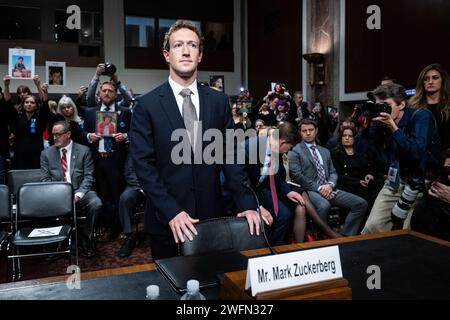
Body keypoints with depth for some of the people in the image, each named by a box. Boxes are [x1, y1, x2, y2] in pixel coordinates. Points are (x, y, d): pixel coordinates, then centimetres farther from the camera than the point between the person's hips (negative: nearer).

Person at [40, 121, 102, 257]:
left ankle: (86, 240, -9)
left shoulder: (84, 151, 7)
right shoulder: (46, 153, 13)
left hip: (80, 191, -1)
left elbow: (89, 176, 0)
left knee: (96, 203, -31)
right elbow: (45, 179, 7)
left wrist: (78, 194, -15)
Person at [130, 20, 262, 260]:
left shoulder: (219, 101, 4)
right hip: (166, 221, -2)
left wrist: (246, 203, -7)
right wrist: (171, 212, -18)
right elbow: (143, 165, -9)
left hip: (211, 216, 2)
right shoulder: (146, 104, -5)